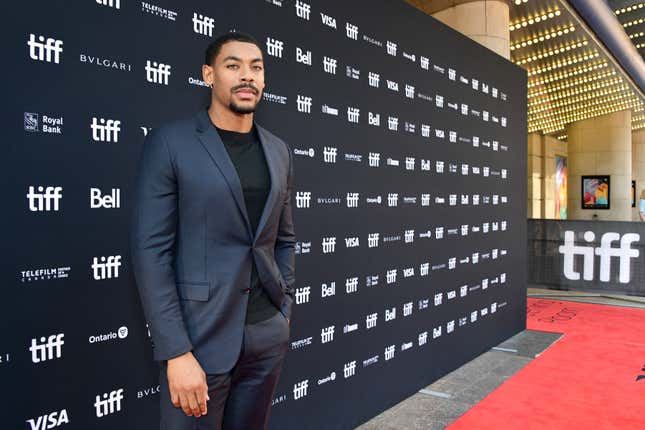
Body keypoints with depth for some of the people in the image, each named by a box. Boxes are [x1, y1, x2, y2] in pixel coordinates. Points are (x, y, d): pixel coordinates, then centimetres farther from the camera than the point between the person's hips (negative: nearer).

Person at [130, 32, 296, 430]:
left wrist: (285, 312, 8)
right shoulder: (169, 143, -7)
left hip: (269, 334, 5)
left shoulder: (279, 152, 9)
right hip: (200, 335, -5)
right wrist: (176, 352, -15)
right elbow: (150, 251, -11)